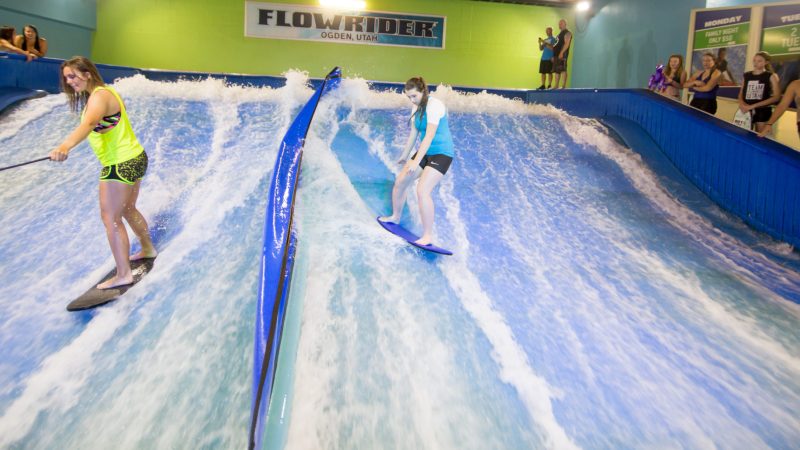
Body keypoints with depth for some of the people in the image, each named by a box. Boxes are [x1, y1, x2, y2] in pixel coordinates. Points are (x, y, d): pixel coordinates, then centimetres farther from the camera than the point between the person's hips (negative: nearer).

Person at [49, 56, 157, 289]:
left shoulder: (99, 97, -19)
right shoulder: (105, 92, 12)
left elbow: (88, 123, -40)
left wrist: (66, 145, -56)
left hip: (120, 164, -11)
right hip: (134, 158, 11)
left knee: (110, 219, -6)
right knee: (128, 210, 26)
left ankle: (123, 274, -2)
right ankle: (148, 249, 44)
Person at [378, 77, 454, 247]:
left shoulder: (434, 105, -21)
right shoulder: (416, 107, 6)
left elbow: (429, 135, -27)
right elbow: (413, 134, 15)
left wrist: (416, 161, -30)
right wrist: (404, 156, 21)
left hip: (441, 153, -9)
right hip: (425, 152, 9)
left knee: (422, 191, -23)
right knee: (400, 182, 11)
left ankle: (428, 236, -17)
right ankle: (395, 217, 34)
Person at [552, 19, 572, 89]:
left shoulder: (567, 33, -5)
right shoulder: (560, 33, 24)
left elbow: (567, 43, -16)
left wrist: (561, 53, -25)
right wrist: (554, 55, 20)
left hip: (562, 55, -10)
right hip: (557, 54, 10)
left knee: (563, 70, -12)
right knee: (557, 70, 7)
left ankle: (564, 85, -13)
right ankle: (556, 86, 9)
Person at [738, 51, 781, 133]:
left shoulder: (771, 76, -1)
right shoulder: (747, 75, 10)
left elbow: (776, 97, -8)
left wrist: (753, 106, -16)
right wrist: (741, 103, -9)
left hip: (763, 111, -4)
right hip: (746, 111, 4)